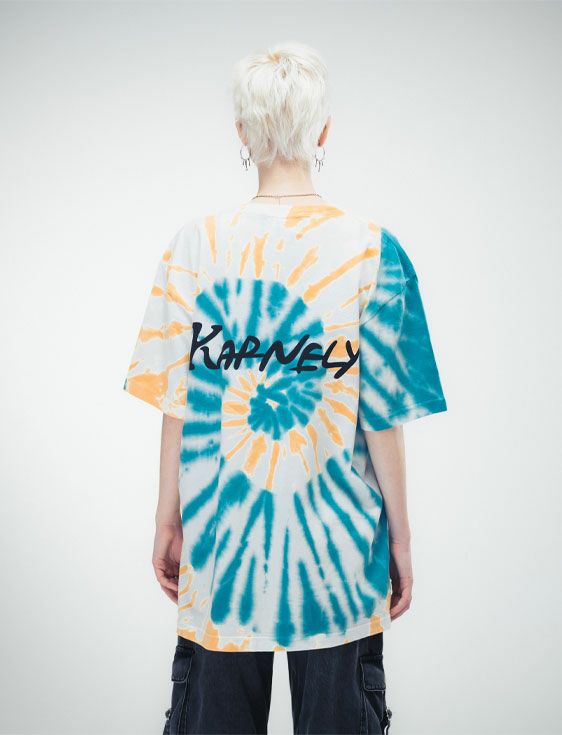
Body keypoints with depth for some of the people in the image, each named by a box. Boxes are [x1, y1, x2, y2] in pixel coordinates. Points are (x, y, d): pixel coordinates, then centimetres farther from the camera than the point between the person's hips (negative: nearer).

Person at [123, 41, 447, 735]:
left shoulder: (195, 243, -6)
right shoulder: (371, 249, -10)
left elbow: (176, 402, -3)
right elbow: (382, 417, -9)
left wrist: (168, 521, 8)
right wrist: (399, 538, 3)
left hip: (219, 540, 1)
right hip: (337, 546, -1)